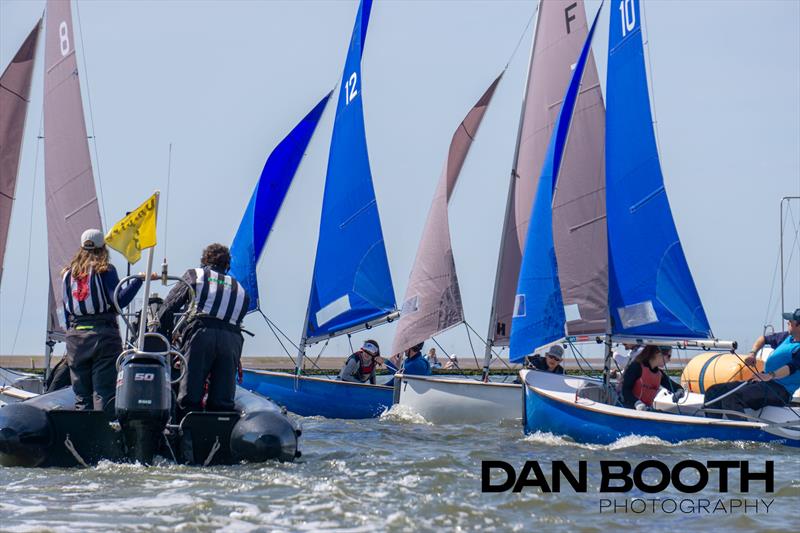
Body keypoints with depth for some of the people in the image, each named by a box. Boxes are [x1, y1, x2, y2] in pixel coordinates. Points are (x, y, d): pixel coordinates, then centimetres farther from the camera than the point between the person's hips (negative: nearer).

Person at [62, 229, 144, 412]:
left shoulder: (68, 273, 12)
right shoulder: (105, 270, -2)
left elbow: (66, 311, 14)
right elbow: (119, 301, -13)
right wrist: (139, 280, -11)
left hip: (75, 336, 4)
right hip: (103, 333, -4)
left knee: (81, 396, 8)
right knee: (104, 392, -6)